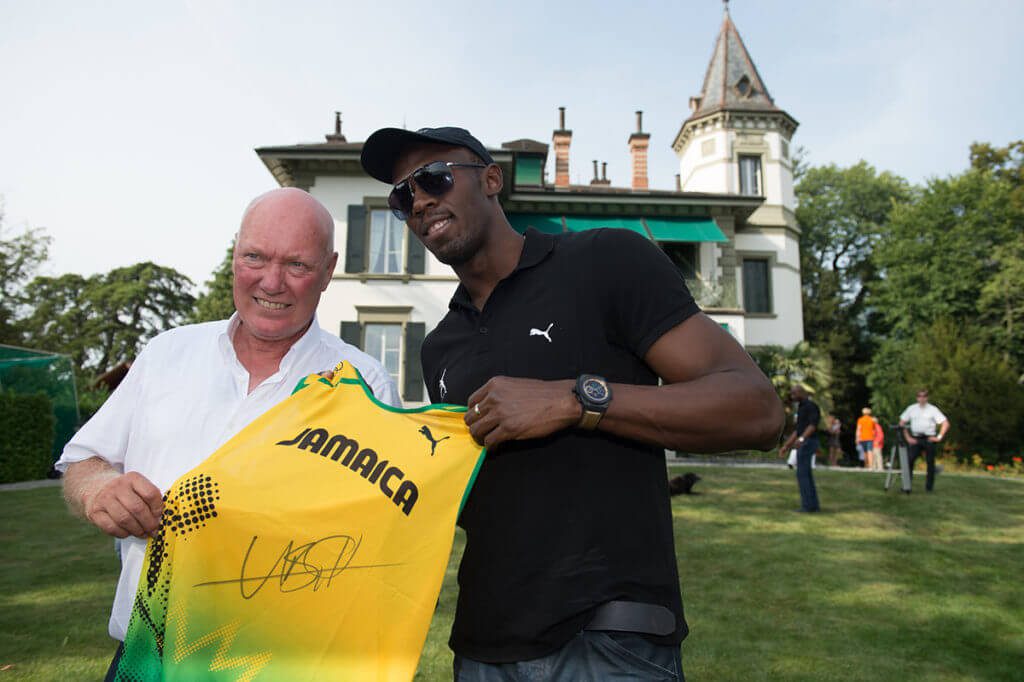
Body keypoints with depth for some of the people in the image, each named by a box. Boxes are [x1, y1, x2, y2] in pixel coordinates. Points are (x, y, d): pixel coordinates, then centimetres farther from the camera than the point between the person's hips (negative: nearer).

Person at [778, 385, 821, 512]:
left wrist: (802, 438, -37)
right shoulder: (801, 409, 21)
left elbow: (813, 425, -23)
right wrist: (786, 446, 21)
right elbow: (796, 430, 23)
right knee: (806, 475, 10)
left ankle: (807, 505, -7)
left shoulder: (811, 405, -10)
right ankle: (813, 505, 11)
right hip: (803, 444, 10)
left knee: (802, 474, -8)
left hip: (807, 443, -10)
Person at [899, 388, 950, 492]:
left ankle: (929, 487, 13)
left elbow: (945, 423, -1)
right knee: (909, 460, -10)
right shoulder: (911, 409, 8)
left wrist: (939, 437, -7)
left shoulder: (933, 409, 2)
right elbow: (902, 423, 12)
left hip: (929, 439, -1)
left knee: (930, 463, 3)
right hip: (915, 439, 1)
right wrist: (907, 437, 4)